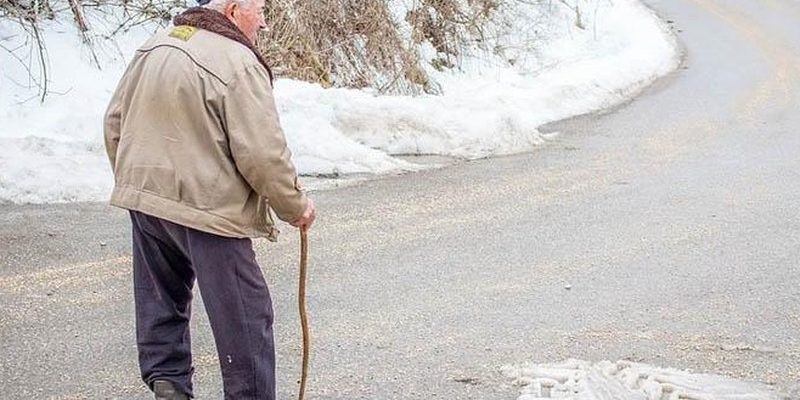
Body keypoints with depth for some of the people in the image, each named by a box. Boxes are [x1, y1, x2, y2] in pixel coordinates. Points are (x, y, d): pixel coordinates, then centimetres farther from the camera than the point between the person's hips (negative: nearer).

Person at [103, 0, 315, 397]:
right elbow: (263, 154, -18)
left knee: (161, 303, 21)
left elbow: (114, 122, 15)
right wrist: (296, 206, -3)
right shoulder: (238, 63, -17)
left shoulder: (153, 47, 7)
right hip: (207, 208, -8)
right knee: (245, 317, 2)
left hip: (144, 199, 8)